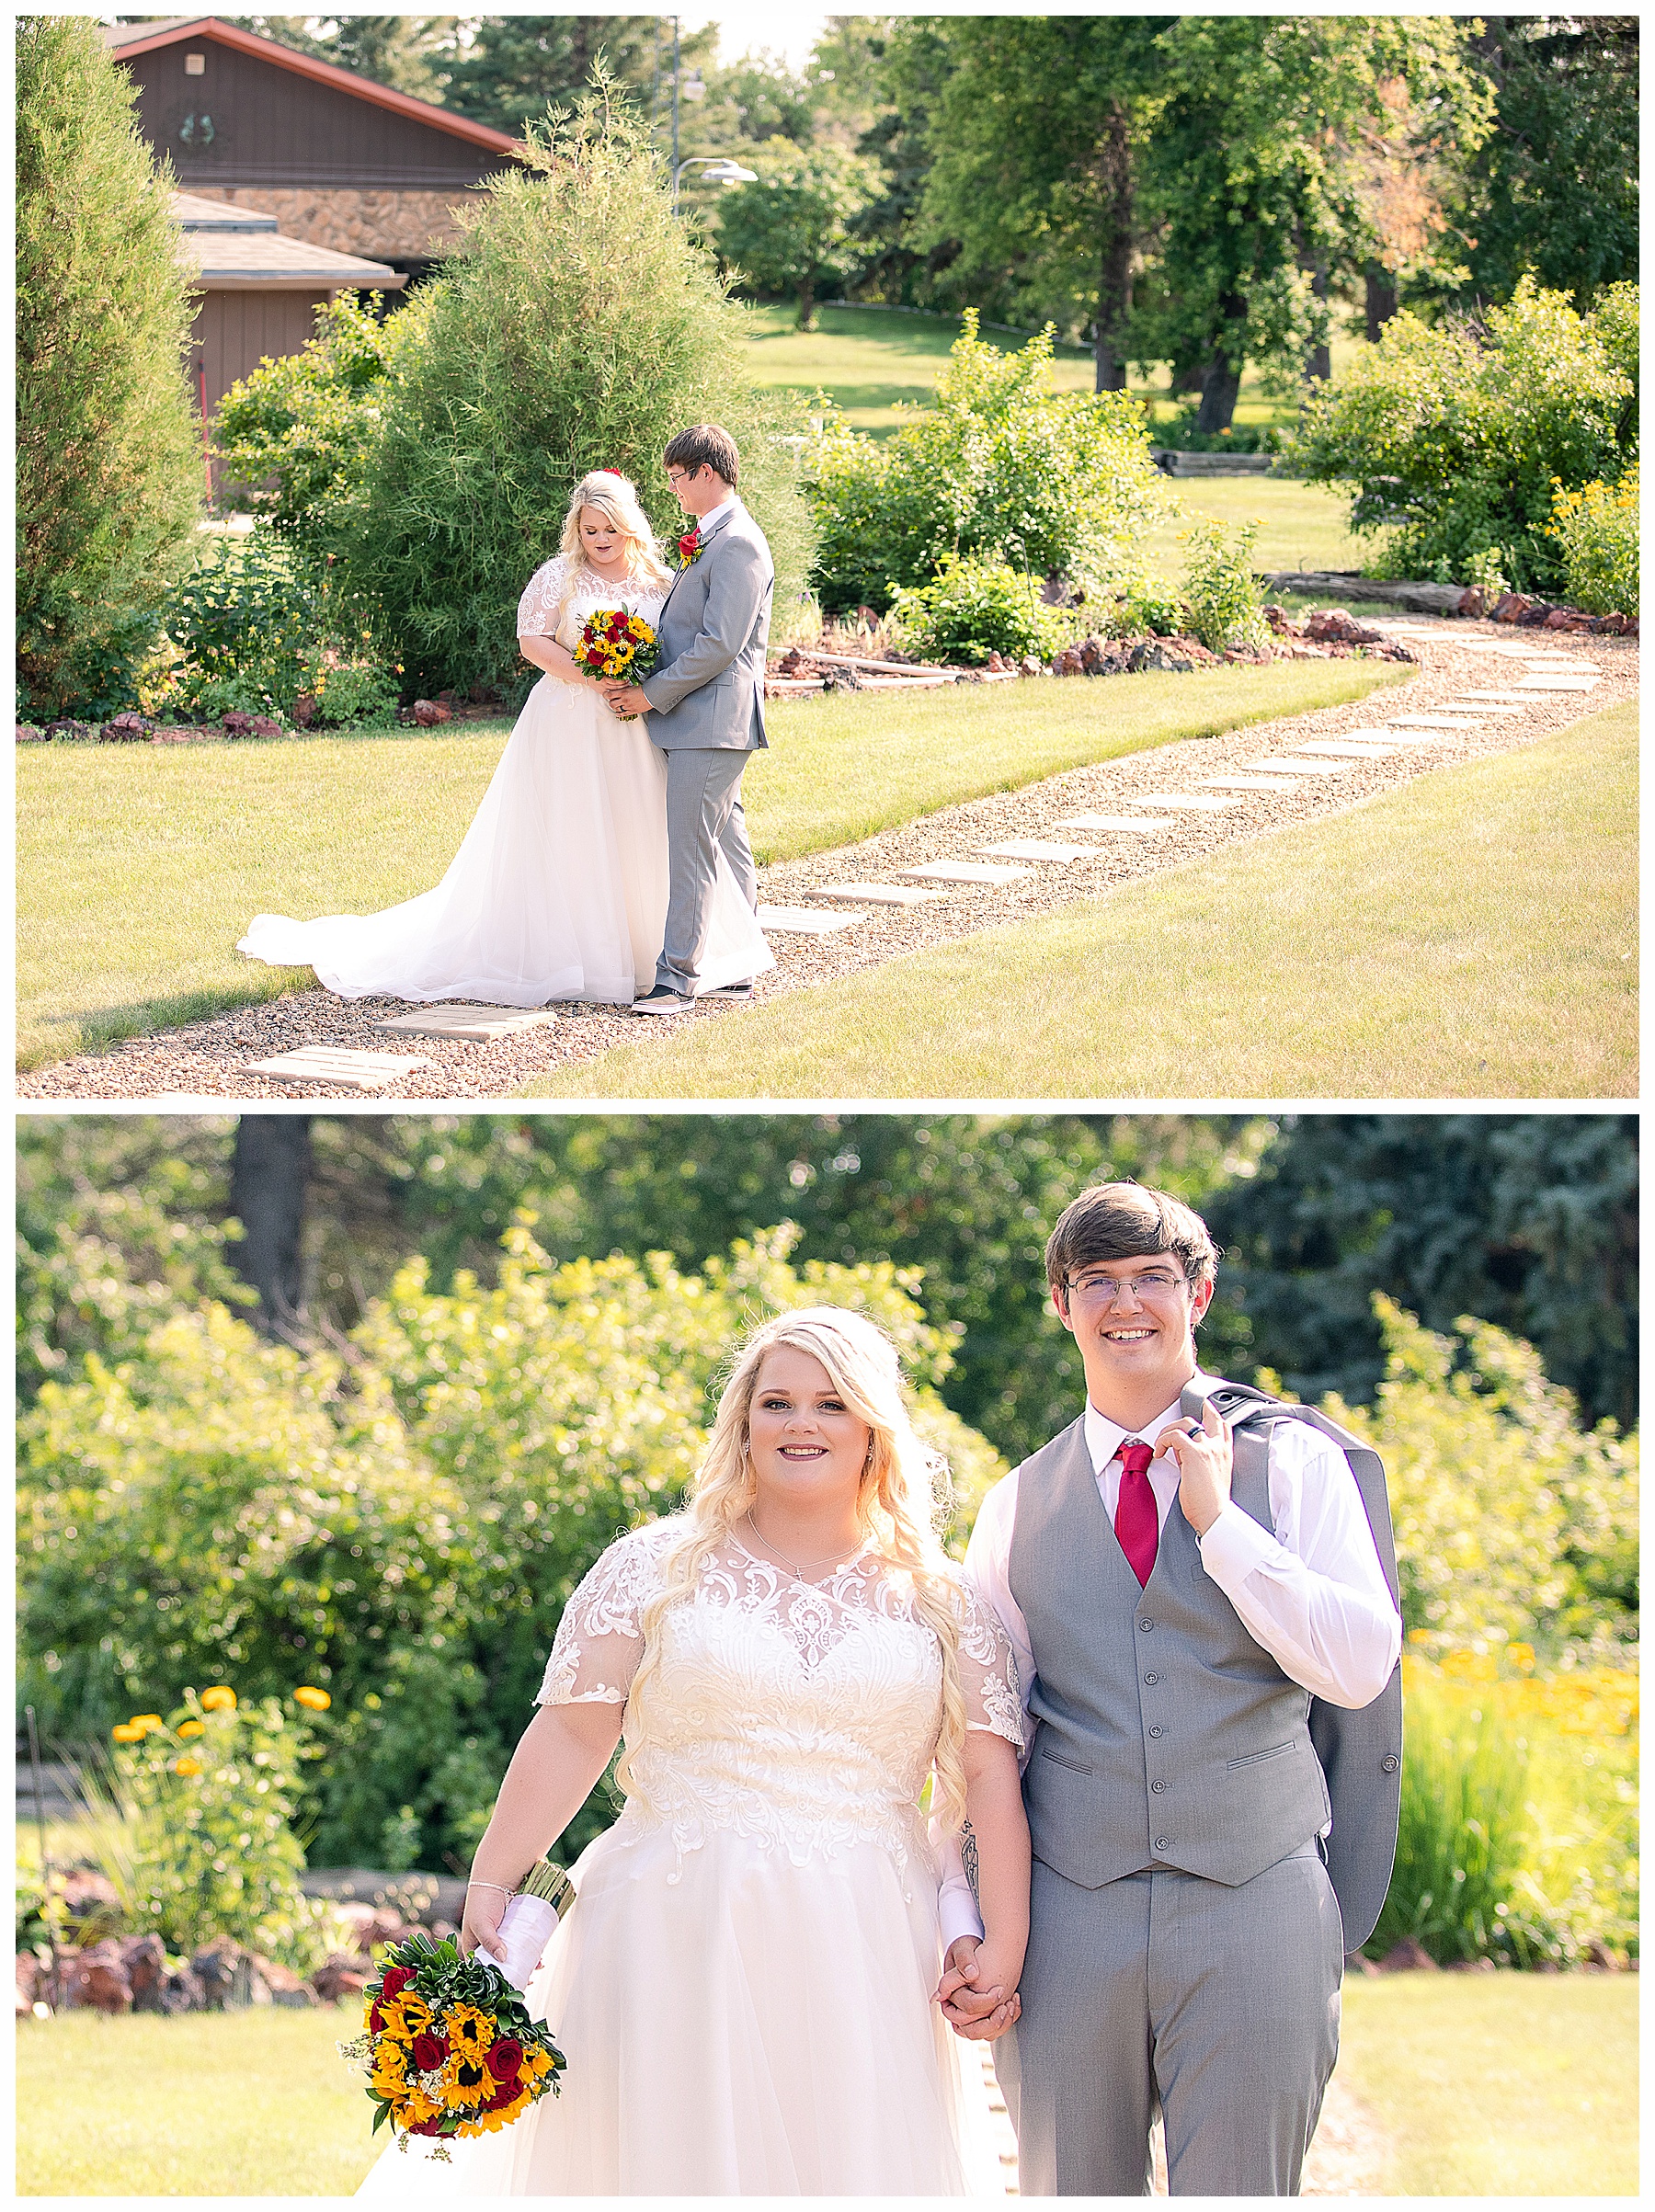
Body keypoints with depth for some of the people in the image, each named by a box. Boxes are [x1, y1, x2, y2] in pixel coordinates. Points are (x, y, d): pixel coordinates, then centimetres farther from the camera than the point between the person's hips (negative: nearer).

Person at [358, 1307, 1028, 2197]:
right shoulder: (657, 1569, 6)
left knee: (860, 2169, 1)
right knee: (674, 2162, -2)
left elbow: (989, 1777, 3)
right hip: (679, 1947, -1)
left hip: (866, 1971, 2)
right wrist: (490, 1889, -8)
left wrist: (1003, 1952, -7)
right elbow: (571, 1733, 0)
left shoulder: (939, 1603, 10)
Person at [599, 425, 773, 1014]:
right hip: (706, 722, 10)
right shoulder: (706, 539, 17)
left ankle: (678, 976, -10)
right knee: (727, 846, 13)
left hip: (711, 721, -10)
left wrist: (652, 695, -15)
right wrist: (641, 687, 10)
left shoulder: (738, 545, -16)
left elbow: (719, 645, -21)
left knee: (692, 850, -10)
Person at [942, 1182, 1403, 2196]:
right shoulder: (1020, 1502, 10)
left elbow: (1362, 1668, -7)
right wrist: (967, 1926, 2)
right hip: (1068, 1912, 2)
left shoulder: (1293, 1462, 4)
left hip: (1255, 1910, -2)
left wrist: (1219, 1521, -9)